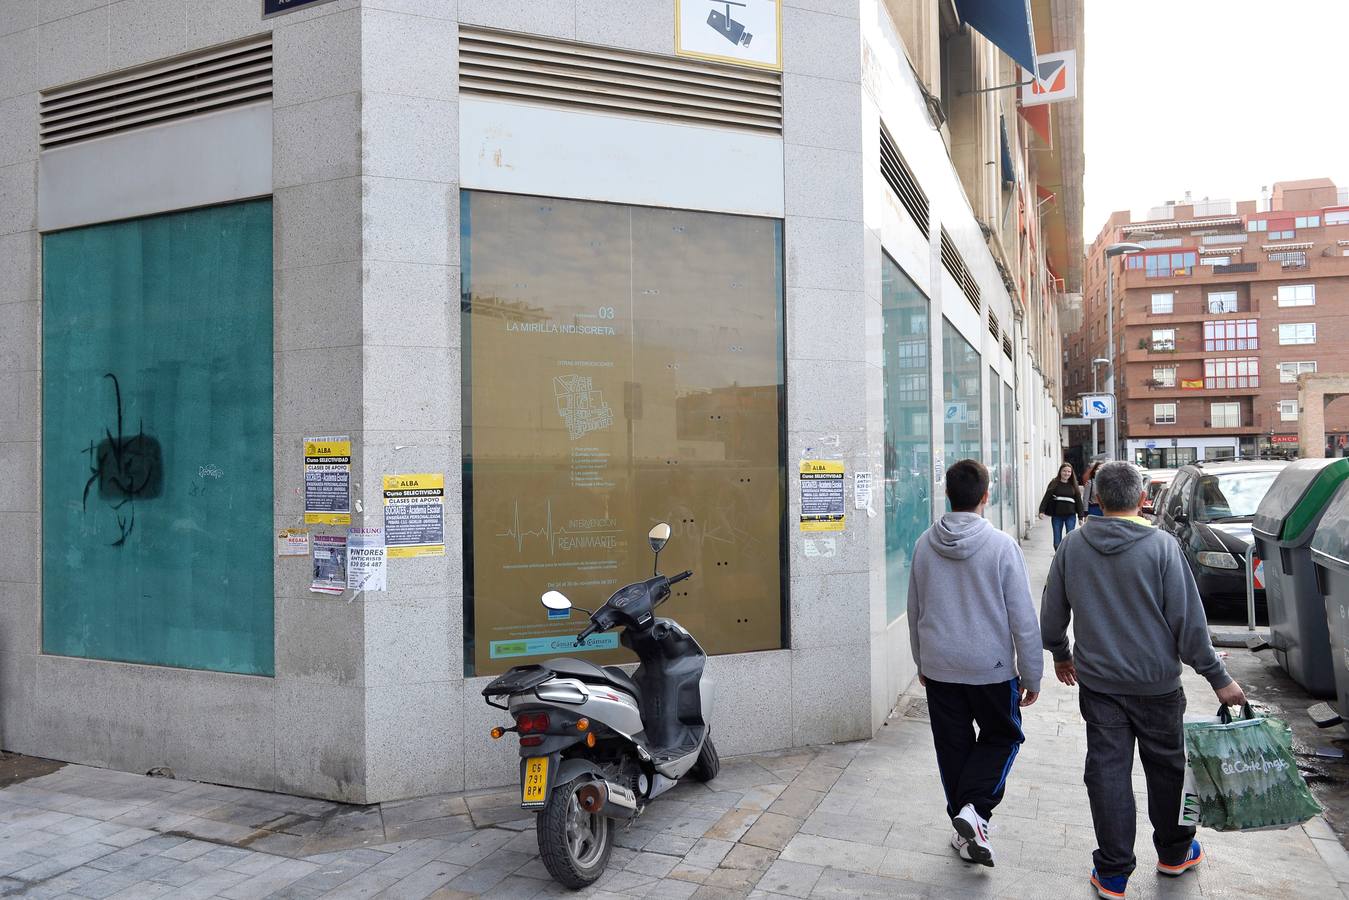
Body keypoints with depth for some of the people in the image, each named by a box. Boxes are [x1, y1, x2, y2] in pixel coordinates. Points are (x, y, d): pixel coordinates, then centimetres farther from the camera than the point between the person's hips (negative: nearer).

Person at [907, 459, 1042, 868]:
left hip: (939, 668, 3)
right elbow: (1023, 619, -10)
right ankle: (974, 808, 0)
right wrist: (1031, 676, 1)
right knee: (1002, 736, 18)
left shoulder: (925, 544, -1)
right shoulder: (1001, 545, -14)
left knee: (953, 747, 15)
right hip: (991, 667, -3)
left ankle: (965, 828, 22)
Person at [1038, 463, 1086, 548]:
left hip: (1070, 515, 0)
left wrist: (1081, 516, 2)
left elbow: (1079, 500, 7)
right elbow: (1046, 497, -5)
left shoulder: (1073, 485, 5)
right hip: (1057, 515, 0)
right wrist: (1042, 511, -17)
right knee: (1057, 543, 4)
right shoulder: (1054, 484, 0)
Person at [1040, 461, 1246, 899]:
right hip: (1156, 682, -1)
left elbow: (1052, 614, 5)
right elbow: (1188, 620, -12)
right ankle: (1173, 852, 37)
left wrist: (1061, 654, 22)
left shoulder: (1072, 546, -3)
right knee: (1166, 767, 17)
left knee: (1107, 771, 7)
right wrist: (1219, 678, -2)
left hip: (1097, 682, 2)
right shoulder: (1161, 545, -12)